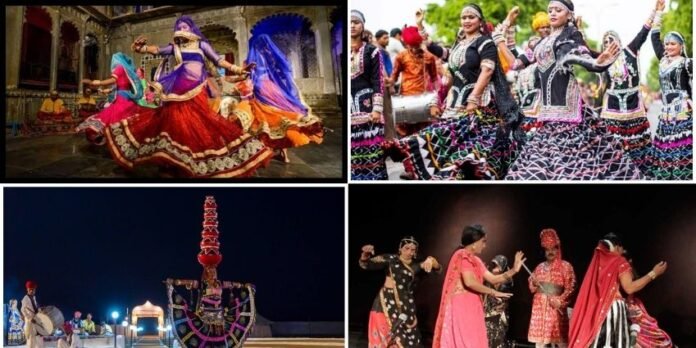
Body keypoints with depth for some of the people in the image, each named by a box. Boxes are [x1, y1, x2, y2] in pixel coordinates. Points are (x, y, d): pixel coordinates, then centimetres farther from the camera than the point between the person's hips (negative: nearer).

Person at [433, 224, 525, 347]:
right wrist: (493, 292, -15)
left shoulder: (474, 259, 17)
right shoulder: (463, 256, -12)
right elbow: (469, 282, -23)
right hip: (462, 307, -9)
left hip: (470, 307, 10)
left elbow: (493, 279, 17)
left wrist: (514, 270, 6)